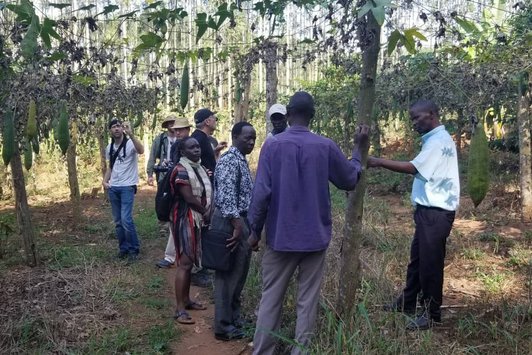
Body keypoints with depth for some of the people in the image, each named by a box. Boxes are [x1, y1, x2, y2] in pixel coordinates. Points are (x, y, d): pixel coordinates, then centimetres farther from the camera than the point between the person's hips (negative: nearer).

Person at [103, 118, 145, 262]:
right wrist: (105, 180, 6)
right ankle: (123, 248, 21)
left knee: (126, 219, -13)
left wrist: (131, 134, -42)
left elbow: (141, 150, -32)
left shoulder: (130, 143, -9)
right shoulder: (109, 147, 11)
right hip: (113, 188, 6)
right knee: (118, 221, 9)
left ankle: (134, 249, 1)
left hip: (127, 187, -6)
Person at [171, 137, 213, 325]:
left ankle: (186, 300, 26)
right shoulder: (180, 170, -14)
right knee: (184, 262, -8)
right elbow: (189, 198, -20)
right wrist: (207, 212, -8)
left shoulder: (201, 168, 12)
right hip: (185, 219, -8)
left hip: (198, 219, 8)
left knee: (190, 261, 15)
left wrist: (208, 213, -5)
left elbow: (207, 194, 14)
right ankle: (180, 309, -5)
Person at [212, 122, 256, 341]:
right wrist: (237, 224, -28)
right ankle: (224, 327, 9)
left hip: (241, 220, 10)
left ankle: (234, 317, 30)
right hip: (231, 223, -10)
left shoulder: (241, 160, 16)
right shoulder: (229, 160, -16)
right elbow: (226, 196, -25)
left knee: (239, 272, 17)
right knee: (228, 274, -1)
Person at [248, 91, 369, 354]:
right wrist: (358, 148, 22)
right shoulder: (326, 147, -5)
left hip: (281, 236, 0)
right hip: (315, 236, 1)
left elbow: (261, 192, -12)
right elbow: (350, 180, 10)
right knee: (307, 300, 10)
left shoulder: (272, 145, -8)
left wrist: (255, 230, 0)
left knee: (271, 298, 11)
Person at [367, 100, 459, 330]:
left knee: (430, 263, 0)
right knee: (417, 259, 18)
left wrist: (379, 162, -20)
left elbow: (413, 168, -24)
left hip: (436, 212, -10)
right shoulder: (434, 139, 15)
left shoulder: (439, 140, -16)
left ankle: (432, 314, 14)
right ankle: (407, 303, 31)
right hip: (429, 210, 10)